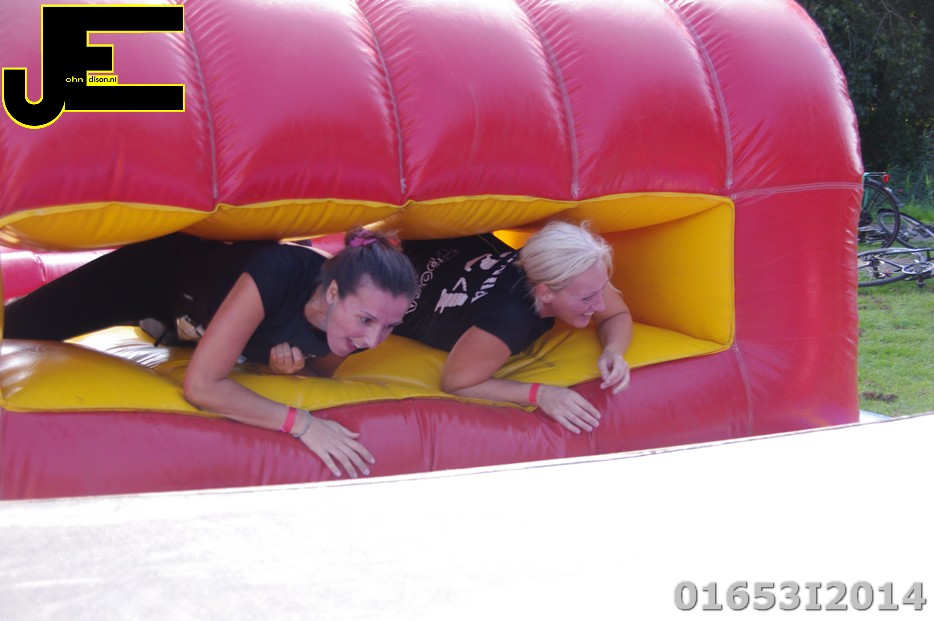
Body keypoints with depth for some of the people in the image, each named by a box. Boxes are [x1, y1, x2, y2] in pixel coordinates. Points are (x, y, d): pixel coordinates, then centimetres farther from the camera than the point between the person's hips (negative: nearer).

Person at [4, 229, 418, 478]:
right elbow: (201, 386, -48)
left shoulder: (355, 327, -31)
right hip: (160, 265, -5)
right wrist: (299, 422, -53)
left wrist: (292, 370, -32)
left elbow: (319, 373, -9)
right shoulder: (278, 274, -48)